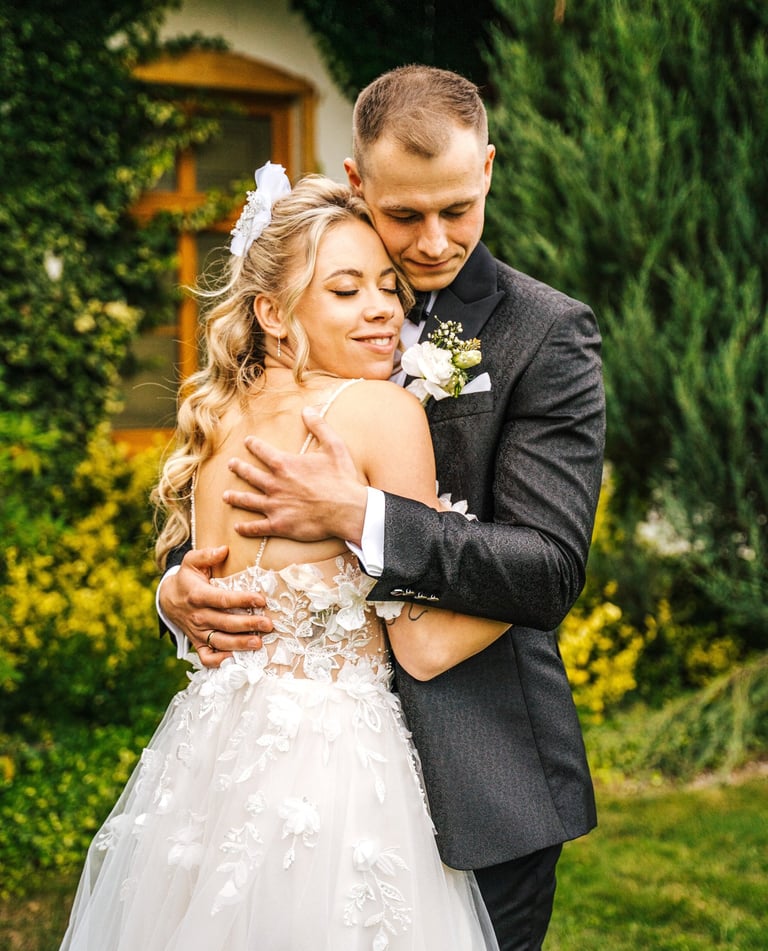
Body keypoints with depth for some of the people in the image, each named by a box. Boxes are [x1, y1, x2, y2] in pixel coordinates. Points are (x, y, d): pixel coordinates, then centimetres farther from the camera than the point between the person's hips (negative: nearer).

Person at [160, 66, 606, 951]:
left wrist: (357, 515, -24)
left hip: (477, 781, -4)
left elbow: (551, 569, -16)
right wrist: (180, 586, -10)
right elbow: (225, 507, 13)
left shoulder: (549, 334, -9)